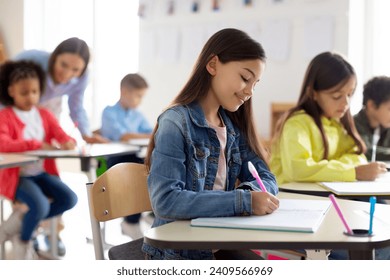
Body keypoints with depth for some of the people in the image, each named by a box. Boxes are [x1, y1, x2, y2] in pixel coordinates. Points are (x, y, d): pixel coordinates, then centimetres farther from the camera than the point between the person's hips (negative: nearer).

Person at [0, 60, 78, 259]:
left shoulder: (45, 115, 9)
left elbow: (61, 136, 0)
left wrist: (69, 142, -26)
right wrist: (36, 145, -33)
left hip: (41, 172, 6)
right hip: (16, 175, -6)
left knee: (69, 199, -13)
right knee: (40, 205, -28)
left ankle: (19, 222, 4)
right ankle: (23, 240, 5)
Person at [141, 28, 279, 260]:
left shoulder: (233, 125, 8)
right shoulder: (176, 123, -15)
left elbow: (267, 180, 9)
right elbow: (166, 201, -26)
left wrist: (249, 190, -15)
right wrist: (244, 201, -29)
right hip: (178, 252, -7)